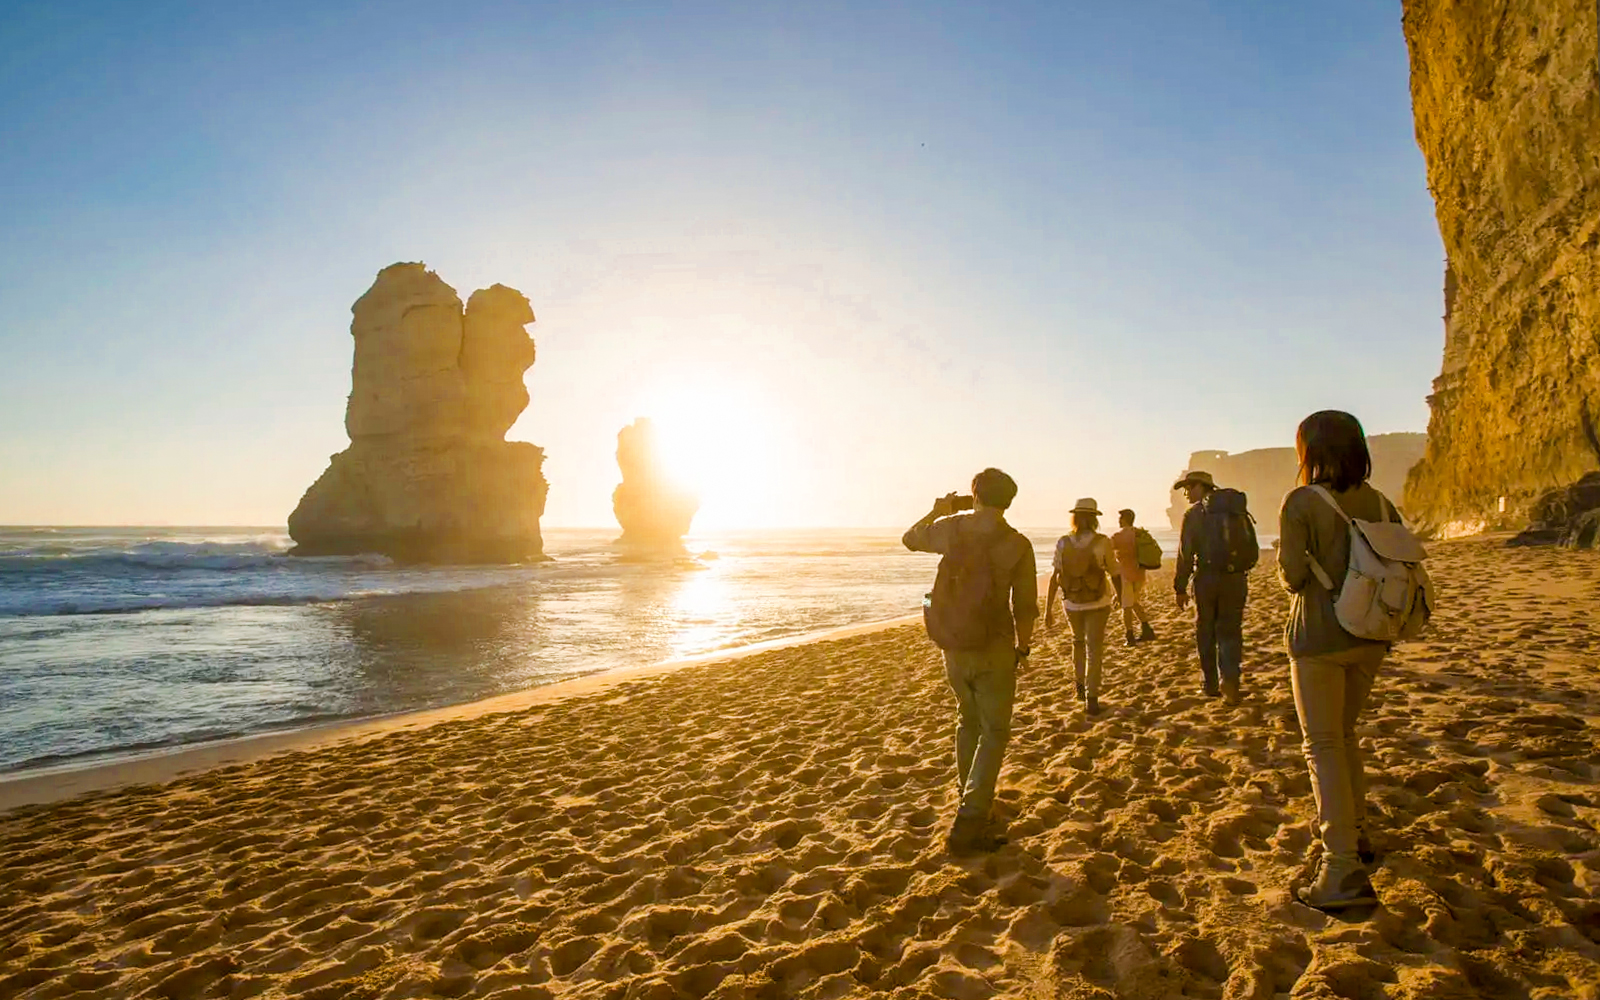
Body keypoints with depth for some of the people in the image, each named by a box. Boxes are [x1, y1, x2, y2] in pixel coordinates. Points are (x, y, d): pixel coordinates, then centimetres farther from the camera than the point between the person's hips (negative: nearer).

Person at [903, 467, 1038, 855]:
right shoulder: (1018, 545, -10)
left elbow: (910, 539, 16)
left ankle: (970, 799, 36)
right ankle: (969, 821, -5)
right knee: (994, 732, 5)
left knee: (968, 720, 23)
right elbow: (1025, 607, -5)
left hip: (952, 646, 4)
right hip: (994, 649, -3)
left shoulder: (950, 528, -4)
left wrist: (937, 511, 29)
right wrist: (1023, 647, 11)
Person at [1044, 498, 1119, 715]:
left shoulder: (1062, 543, -8)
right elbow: (1114, 574, -3)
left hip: (1071, 602, 2)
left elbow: (1054, 577, -8)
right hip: (1097, 603, -2)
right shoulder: (1102, 543, -13)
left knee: (1078, 641, 27)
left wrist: (1048, 608, -3)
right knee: (1094, 649, 4)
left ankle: (1079, 683, 33)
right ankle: (1091, 698, 1)